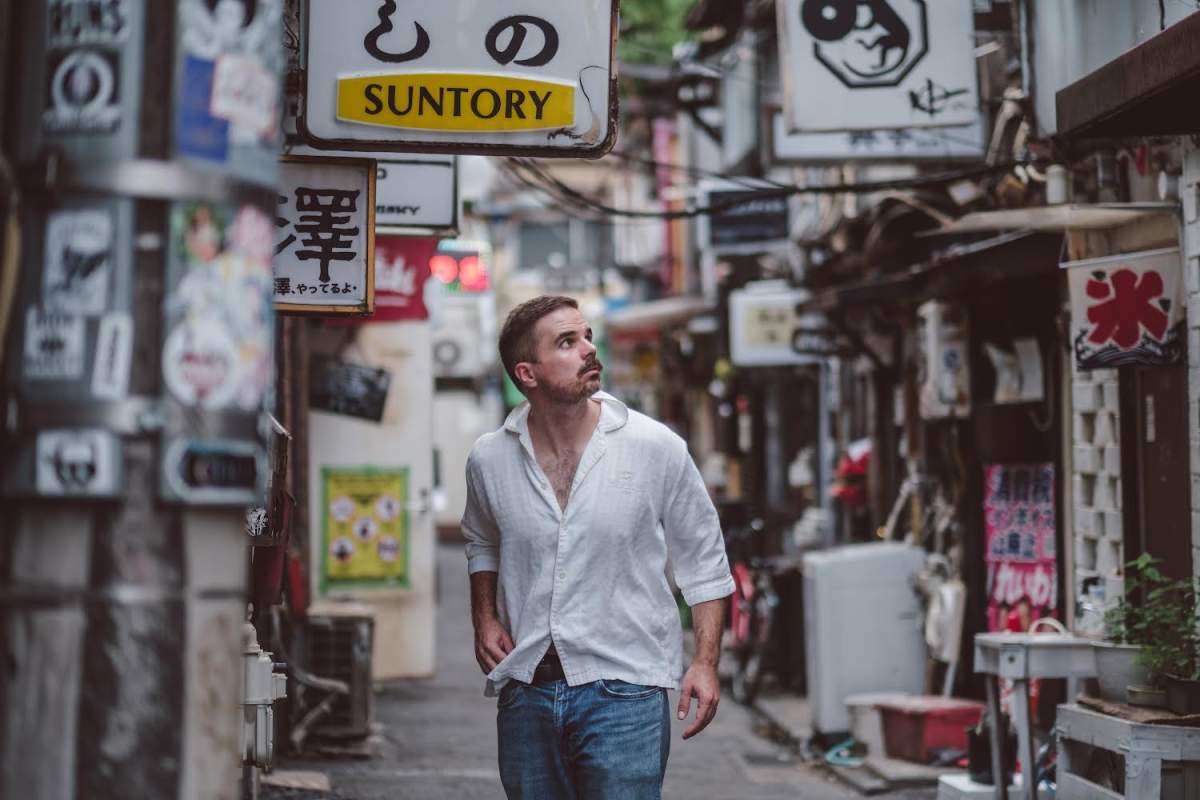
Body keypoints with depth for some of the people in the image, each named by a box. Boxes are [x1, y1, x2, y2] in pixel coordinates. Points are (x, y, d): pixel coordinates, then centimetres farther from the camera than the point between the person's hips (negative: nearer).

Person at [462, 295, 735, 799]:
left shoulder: (656, 449, -5)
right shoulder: (489, 459, 2)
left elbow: (704, 561, 3)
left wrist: (705, 662, -4)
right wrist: (485, 619, 9)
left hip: (623, 690, -3)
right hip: (525, 692, 3)